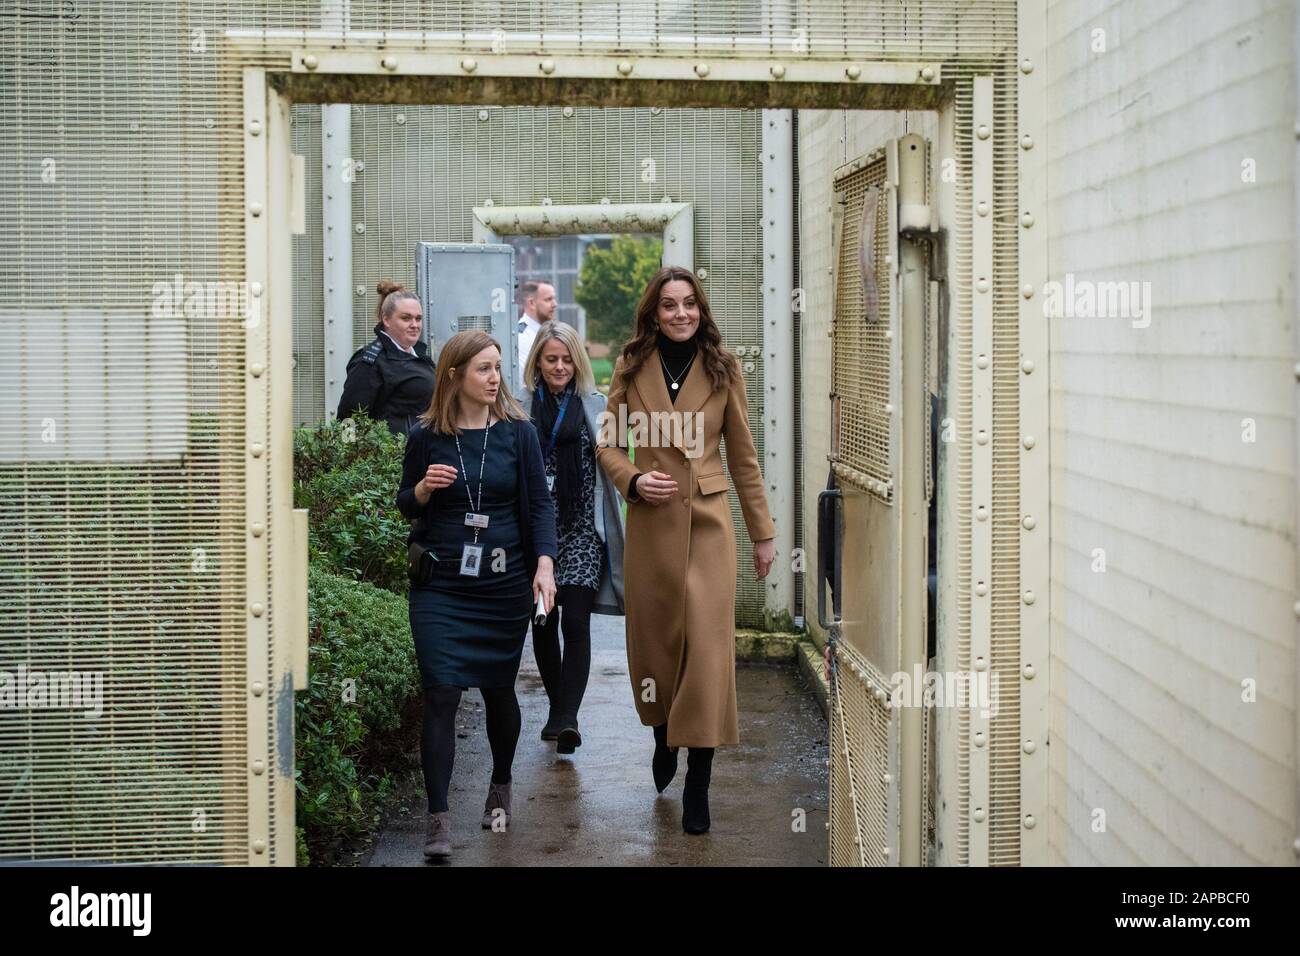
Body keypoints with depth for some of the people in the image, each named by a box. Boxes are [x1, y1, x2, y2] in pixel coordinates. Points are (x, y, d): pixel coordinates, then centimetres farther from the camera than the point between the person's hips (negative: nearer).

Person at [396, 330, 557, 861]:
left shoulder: (517, 432, 0)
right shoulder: (426, 436, 1)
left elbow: (539, 504, 0)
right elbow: (405, 506, 11)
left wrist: (544, 565, -14)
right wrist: (424, 487, -11)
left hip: (504, 583, 1)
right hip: (440, 584, -1)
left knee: (498, 689, 12)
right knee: (441, 694, -8)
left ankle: (500, 788, 36)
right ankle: (438, 820, -6)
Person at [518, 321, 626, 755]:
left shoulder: (596, 406, 5)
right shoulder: (520, 408, 5)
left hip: (582, 528, -2)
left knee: (576, 622, -11)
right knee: (542, 622, 10)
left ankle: (566, 717, -15)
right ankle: (558, 708, 25)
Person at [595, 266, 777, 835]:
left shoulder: (722, 368, 2)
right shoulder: (632, 368, 3)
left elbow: (742, 455, 5)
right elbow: (608, 445, 8)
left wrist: (764, 533, 6)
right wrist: (632, 481, -13)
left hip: (709, 521, -1)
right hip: (651, 521, 1)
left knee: (708, 644, -7)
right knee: (654, 637, 10)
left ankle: (698, 784, -1)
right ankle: (663, 737, 37)